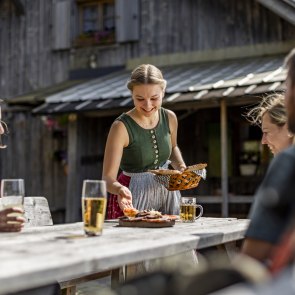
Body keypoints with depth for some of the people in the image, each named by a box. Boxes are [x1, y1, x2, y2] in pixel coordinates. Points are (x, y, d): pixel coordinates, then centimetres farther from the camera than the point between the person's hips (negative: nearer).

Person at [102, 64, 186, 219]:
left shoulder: (169, 118, -4)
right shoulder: (121, 126, -19)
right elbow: (108, 178, -21)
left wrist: (181, 167, 1)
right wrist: (120, 189, -41)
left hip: (166, 191, 5)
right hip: (133, 196, -5)